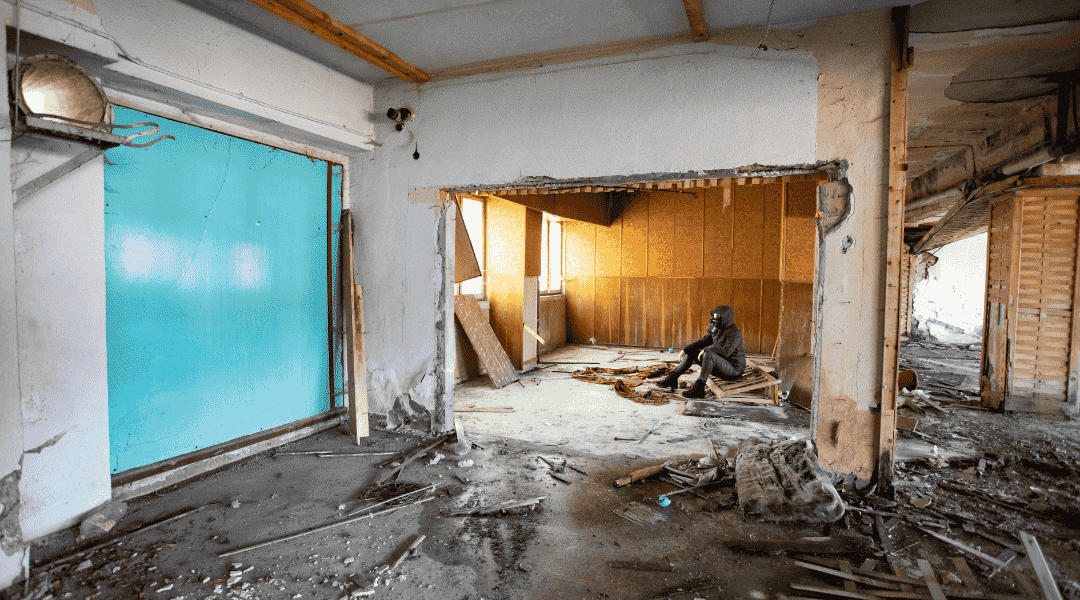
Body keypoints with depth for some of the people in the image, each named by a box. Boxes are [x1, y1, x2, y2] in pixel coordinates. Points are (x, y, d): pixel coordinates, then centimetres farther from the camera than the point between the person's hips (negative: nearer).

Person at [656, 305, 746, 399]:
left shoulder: (735, 332, -19)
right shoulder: (718, 330, 8)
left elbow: (726, 351, -32)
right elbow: (703, 342, 9)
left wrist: (706, 350, -23)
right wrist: (685, 350, -3)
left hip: (733, 369, -9)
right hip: (720, 366, 9)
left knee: (708, 353, -34)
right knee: (691, 351, 3)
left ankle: (699, 388, -32)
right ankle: (673, 378, -2)